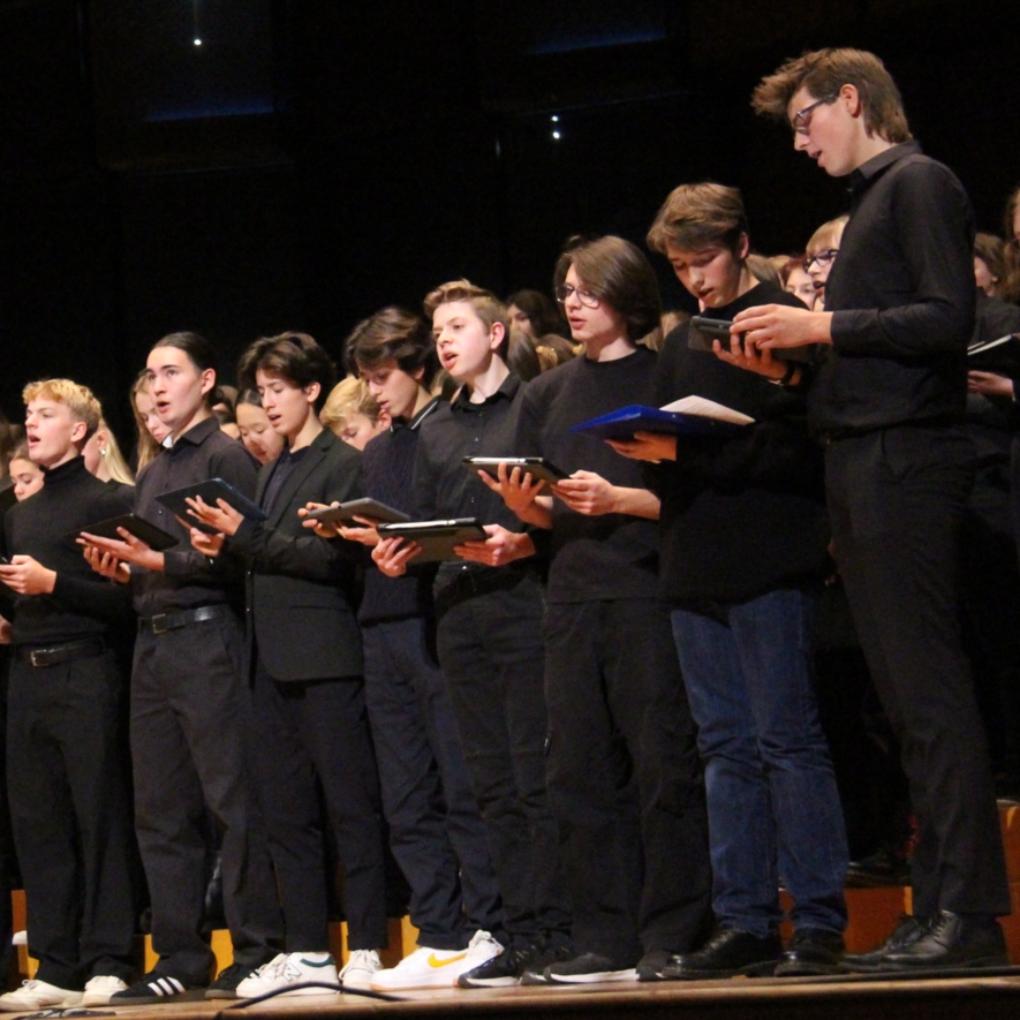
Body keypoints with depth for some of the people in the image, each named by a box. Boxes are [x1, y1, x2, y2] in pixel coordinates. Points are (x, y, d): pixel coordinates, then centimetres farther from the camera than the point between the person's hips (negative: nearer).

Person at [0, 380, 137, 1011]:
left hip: (85, 675, -7)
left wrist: (53, 583, -16)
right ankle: (57, 969, 8)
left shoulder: (108, 503, -2)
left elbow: (125, 597, -10)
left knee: (101, 820, -6)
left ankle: (110, 965, -5)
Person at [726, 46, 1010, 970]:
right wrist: (796, 365, 12)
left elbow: (949, 319, -17)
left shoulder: (920, 184, -5)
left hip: (906, 459, -10)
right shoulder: (873, 199, 23)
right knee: (908, 699, 7)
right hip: (864, 465, 10)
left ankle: (969, 910, -14)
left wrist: (822, 325, -14)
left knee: (930, 691, -12)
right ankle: (940, 904, 7)